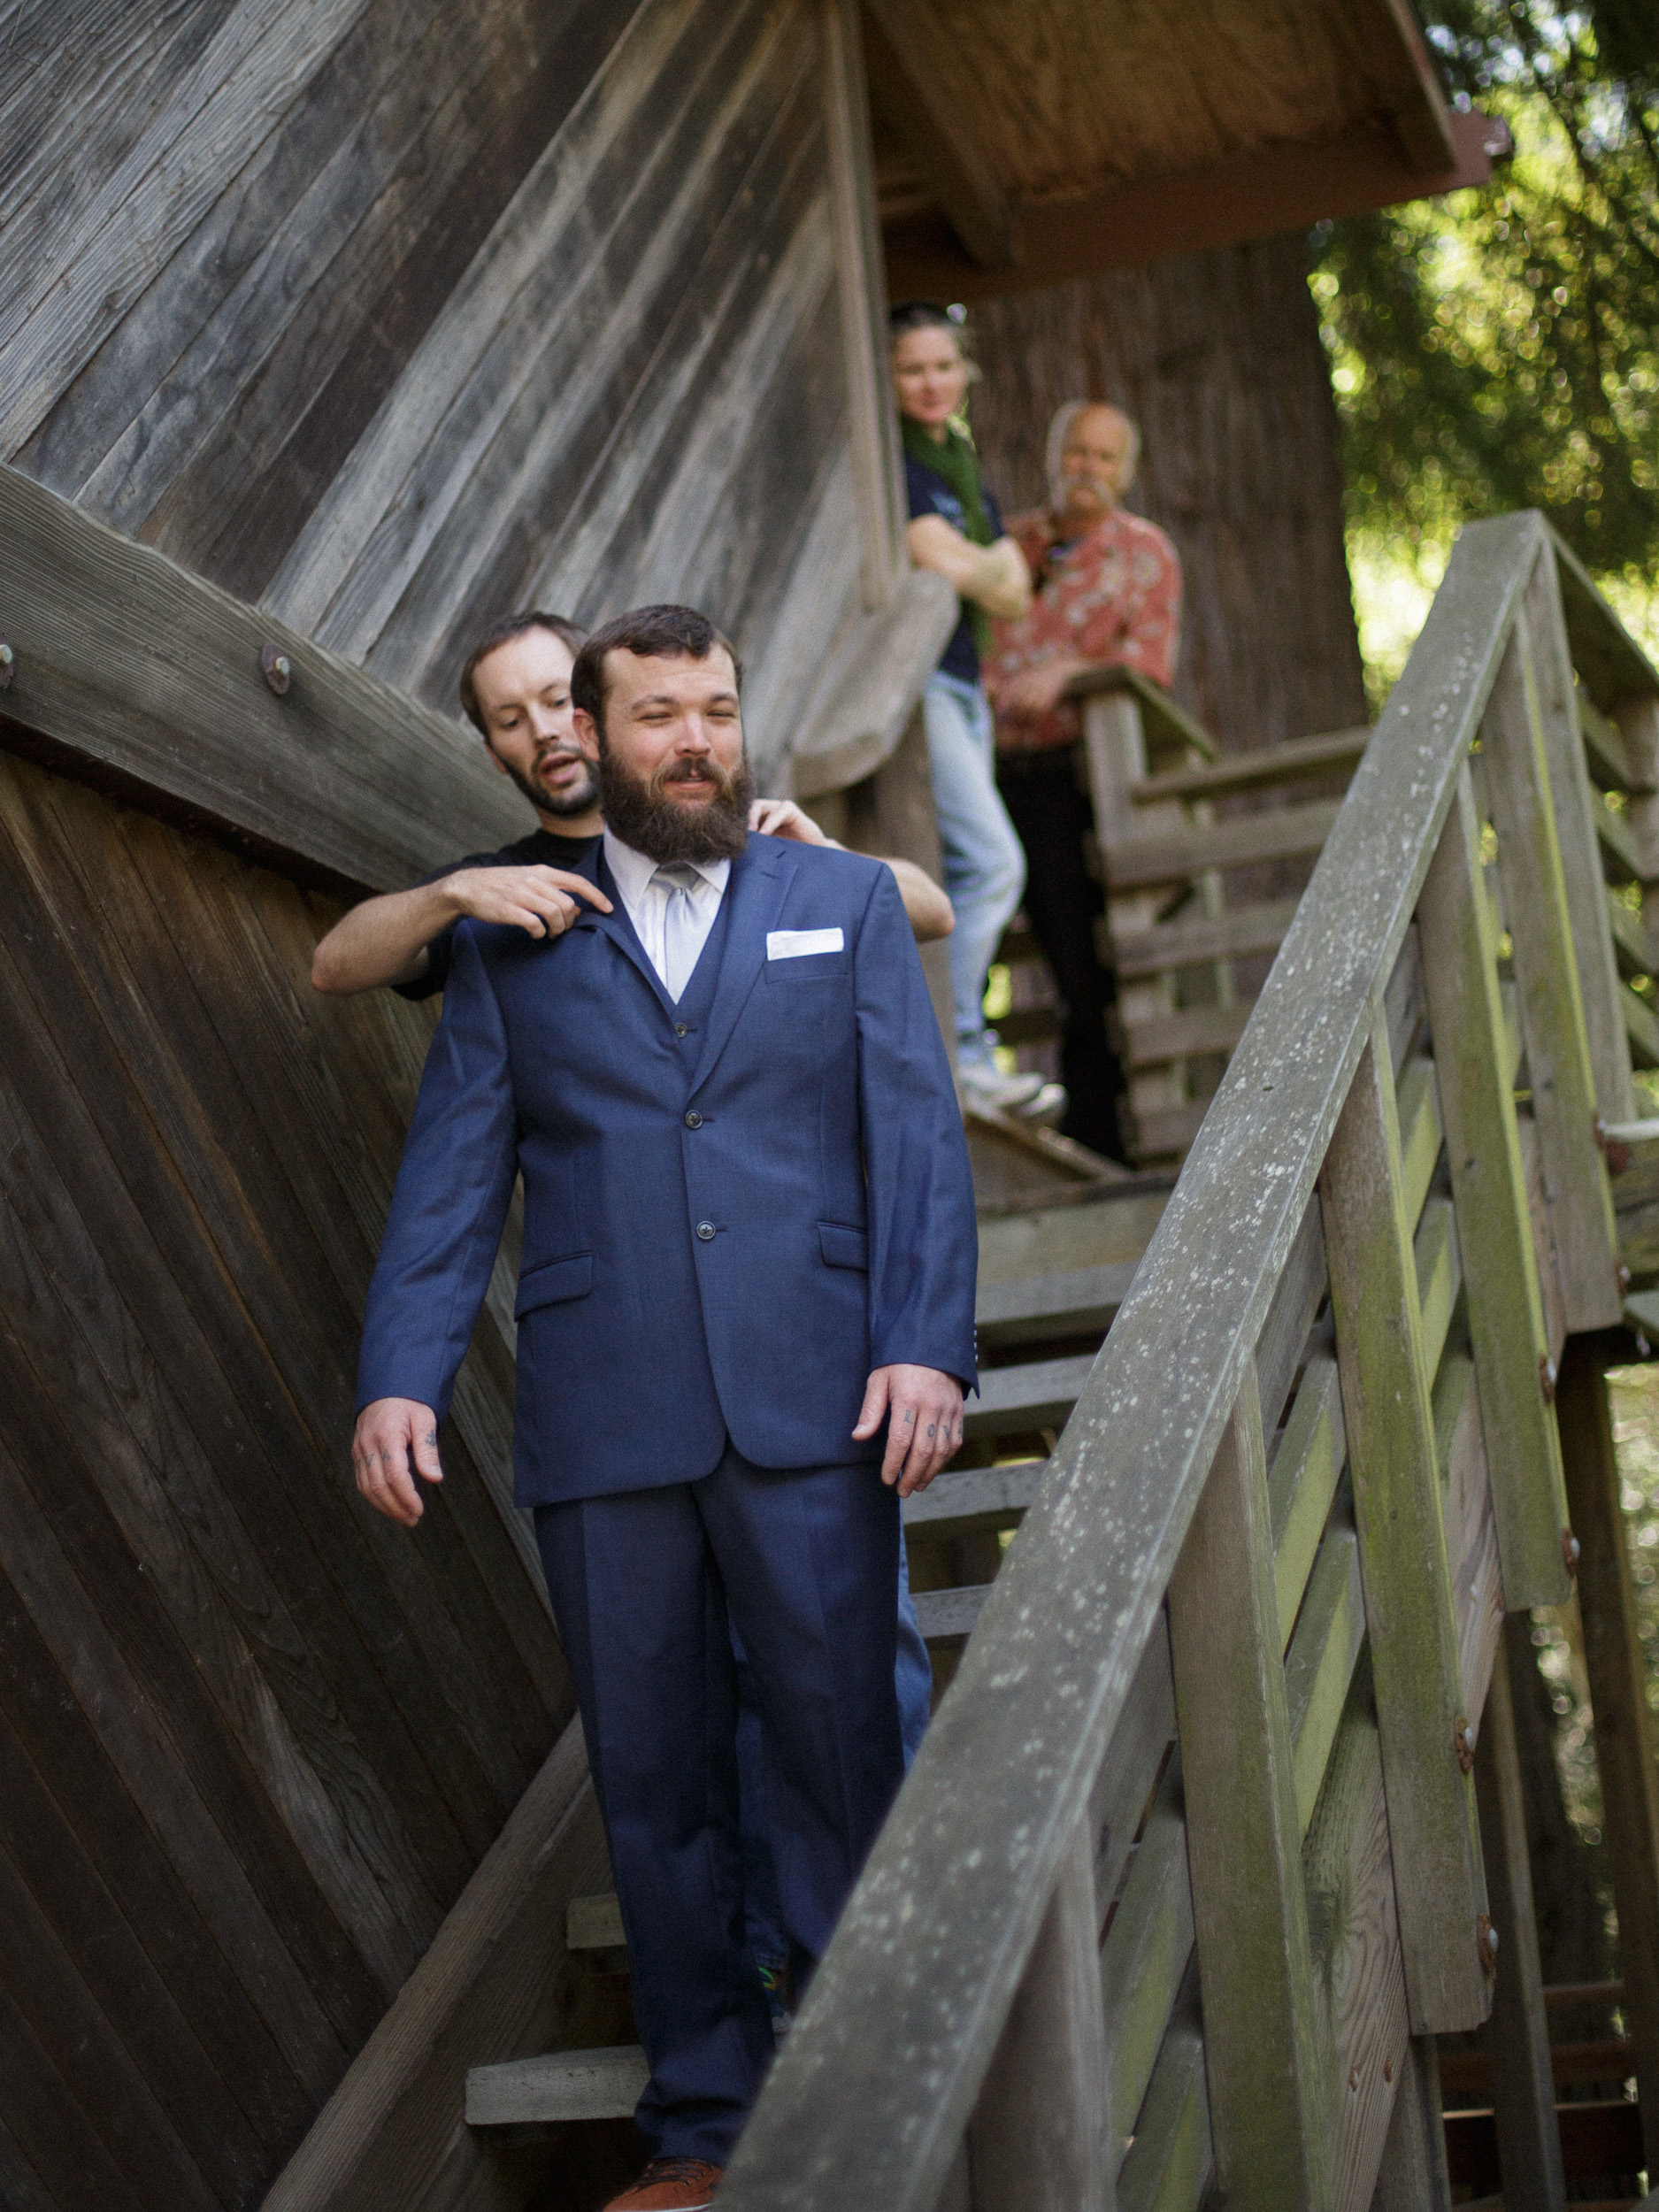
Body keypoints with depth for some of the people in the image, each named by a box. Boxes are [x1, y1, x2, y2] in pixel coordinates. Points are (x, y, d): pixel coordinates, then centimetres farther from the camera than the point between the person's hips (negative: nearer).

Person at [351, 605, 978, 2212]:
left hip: (810, 1410, -1)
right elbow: (450, 1175, 8)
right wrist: (399, 1378, -5)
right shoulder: (511, 944, 13)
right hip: (601, 1420, 1)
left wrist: (928, 1347, -8)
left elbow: (917, 1137, 5)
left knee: (839, 1745, 0)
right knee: (654, 1777, 6)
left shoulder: (844, 902, 13)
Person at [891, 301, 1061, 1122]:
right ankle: (956, 1052, -12)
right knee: (992, 861, -16)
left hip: (961, 684, 9)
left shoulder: (965, 467, 20)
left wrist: (975, 569, -8)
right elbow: (944, 563, -16)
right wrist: (991, 564, 3)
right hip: (910, 677, -9)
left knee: (961, 877, 5)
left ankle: (948, 1054, 8)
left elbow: (1014, 593, 10)